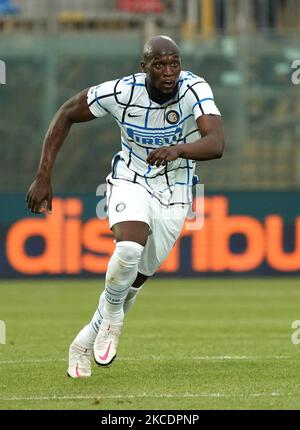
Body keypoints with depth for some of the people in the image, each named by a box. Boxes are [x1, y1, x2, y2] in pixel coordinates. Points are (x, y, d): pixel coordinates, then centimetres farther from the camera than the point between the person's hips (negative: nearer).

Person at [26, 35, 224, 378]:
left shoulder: (195, 90, -23)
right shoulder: (121, 92, -21)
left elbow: (216, 144, -38)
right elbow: (66, 115, -5)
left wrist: (178, 149, -59)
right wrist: (43, 176, -10)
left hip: (174, 195, 1)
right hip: (131, 180, -1)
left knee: (133, 282, 7)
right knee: (130, 249, -32)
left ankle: (84, 344, 31)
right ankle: (112, 317, -4)